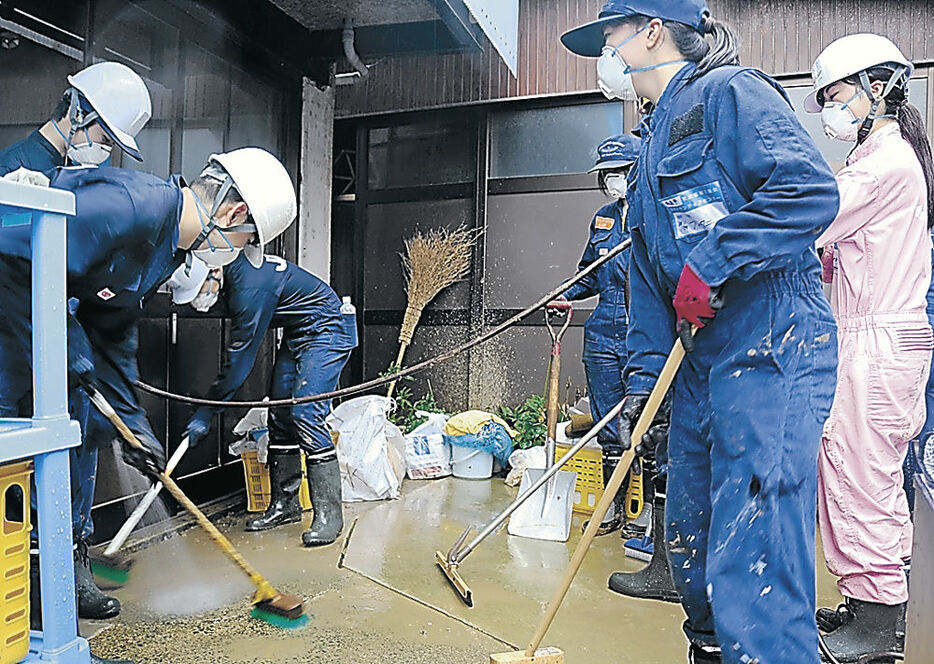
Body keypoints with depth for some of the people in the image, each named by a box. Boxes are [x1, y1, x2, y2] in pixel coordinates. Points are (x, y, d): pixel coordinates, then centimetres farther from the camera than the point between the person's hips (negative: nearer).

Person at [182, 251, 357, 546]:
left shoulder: (251, 287, -29)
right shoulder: (234, 271, 0)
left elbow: (240, 358, -23)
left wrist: (206, 411, -16)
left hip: (328, 330, -10)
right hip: (297, 332, 10)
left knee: (306, 414, -19)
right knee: (280, 414, 6)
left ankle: (328, 514, -13)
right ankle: (285, 505, 15)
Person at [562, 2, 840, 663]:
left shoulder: (729, 91, -3)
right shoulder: (655, 142, 23)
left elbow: (811, 190, -18)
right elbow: (648, 273, 19)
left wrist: (710, 263, -19)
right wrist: (645, 377, 13)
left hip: (773, 348, -9)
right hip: (704, 357, 9)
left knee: (753, 561, -10)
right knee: (691, 540, 18)